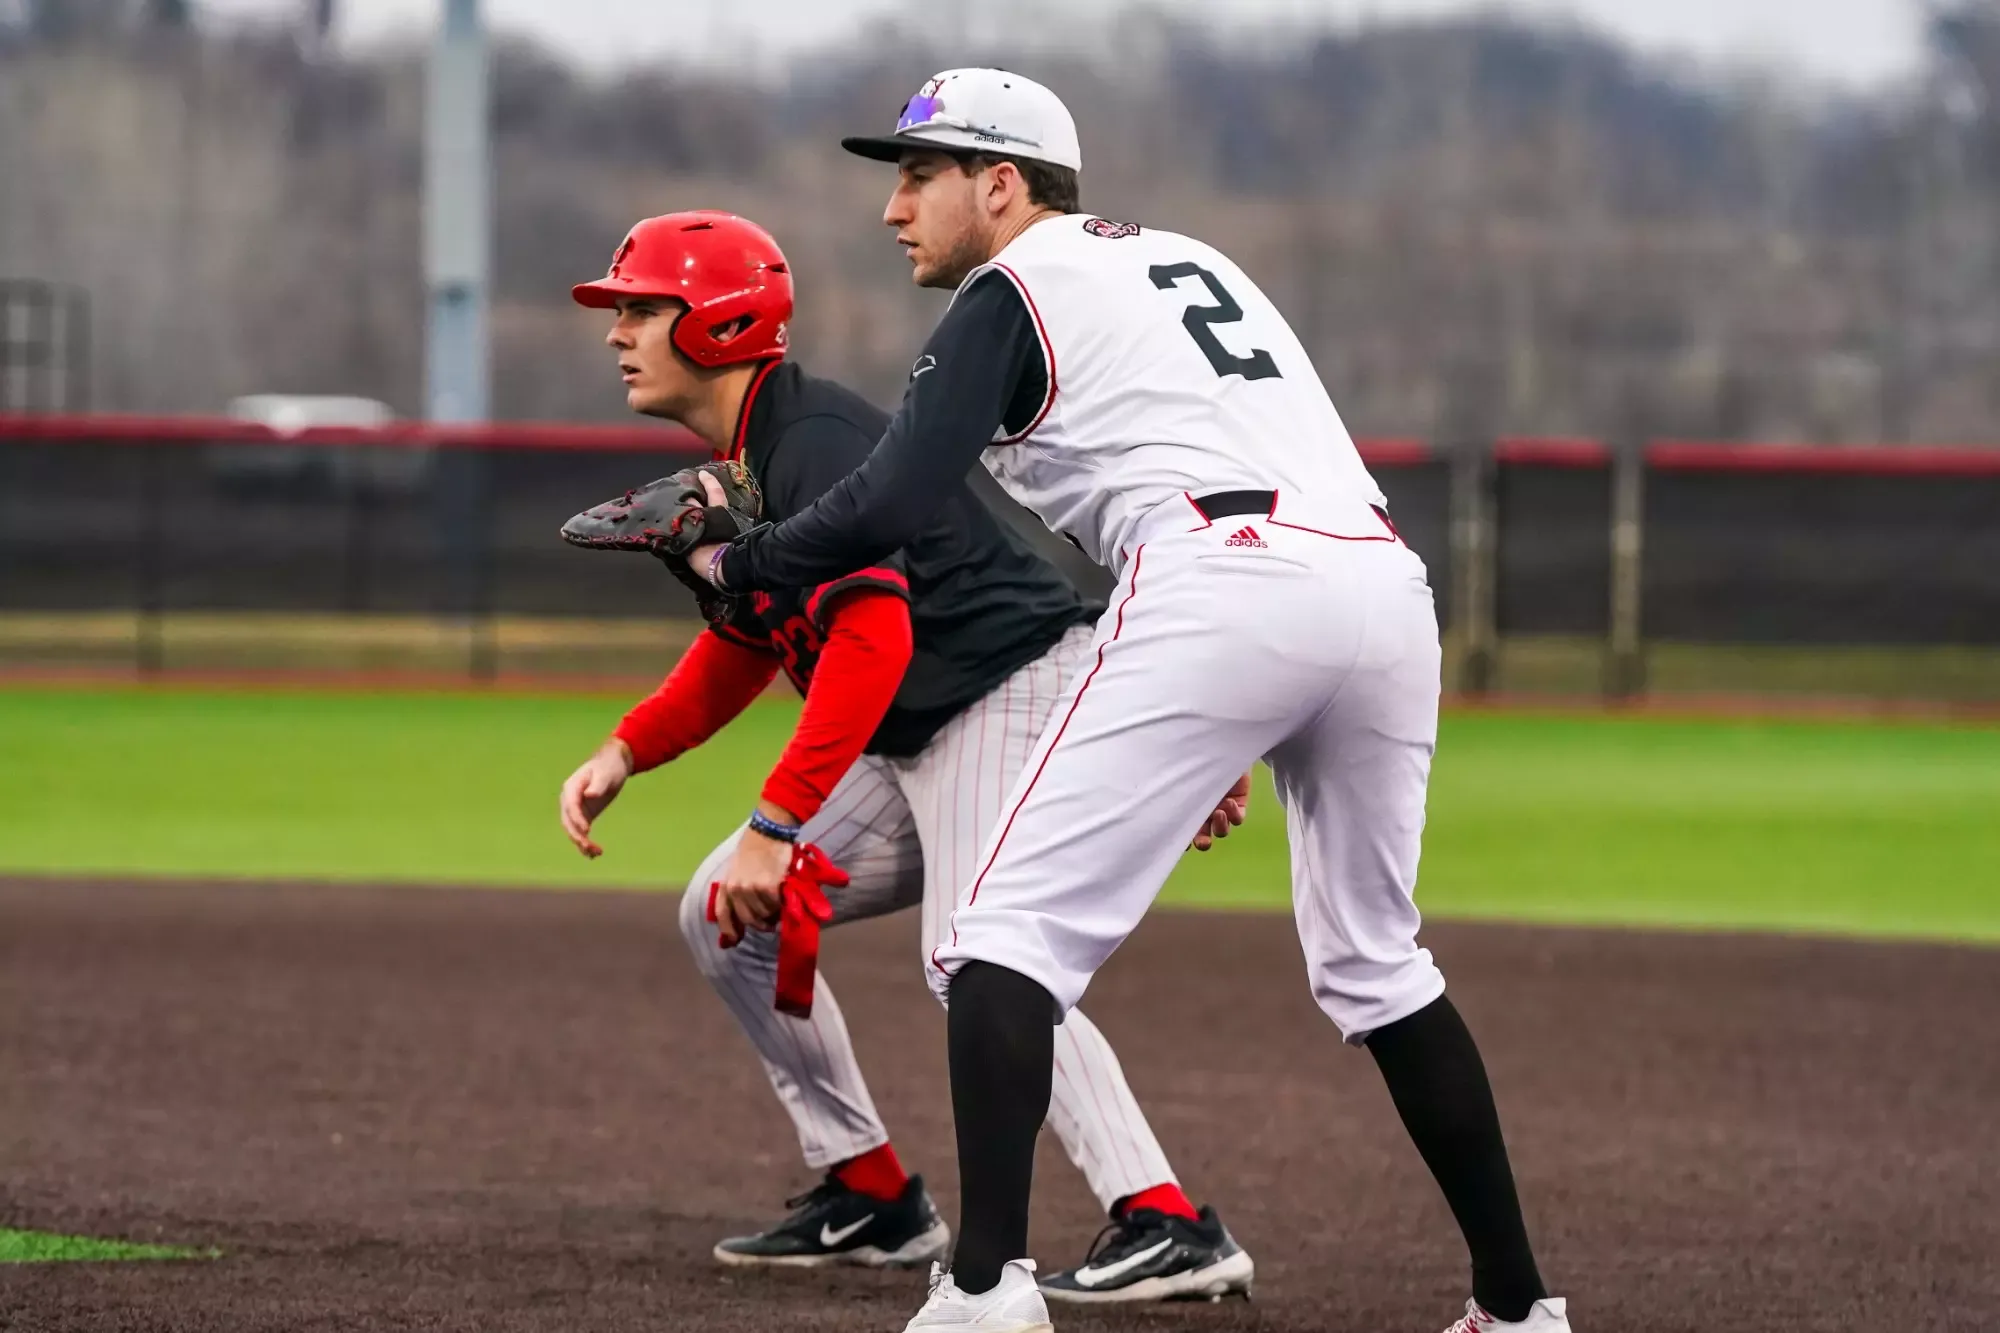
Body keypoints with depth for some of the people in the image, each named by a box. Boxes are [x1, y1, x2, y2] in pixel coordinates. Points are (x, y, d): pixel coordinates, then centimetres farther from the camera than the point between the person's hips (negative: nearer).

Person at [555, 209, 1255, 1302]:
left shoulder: (815, 441, -20)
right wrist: (625, 751, 9)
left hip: (1021, 692, -11)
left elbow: (872, 642, -31)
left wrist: (777, 825, -34)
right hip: (917, 747, 11)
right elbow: (742, 647, 24)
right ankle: (871, 1200, 15)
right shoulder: (732, 468, 13)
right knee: (726, 914, 10)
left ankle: (1169, 1230, -34)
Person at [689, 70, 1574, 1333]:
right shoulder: (1191, 260, 32)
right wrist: (1222, 739, 31)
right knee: (1375, 958, 22)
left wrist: (734, 559, 14)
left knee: (1011, 927, -3)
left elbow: (888, 509, -3)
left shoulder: (1012, 292, 9)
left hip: (1221, 587, -7)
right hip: (1388, 583, 7)